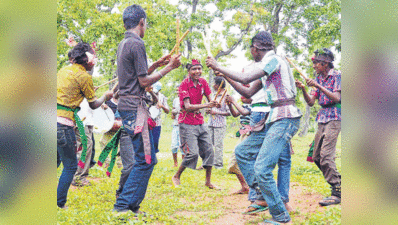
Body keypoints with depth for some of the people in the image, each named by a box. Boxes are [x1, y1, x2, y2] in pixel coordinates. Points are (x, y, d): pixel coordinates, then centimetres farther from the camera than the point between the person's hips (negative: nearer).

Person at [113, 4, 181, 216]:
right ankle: (123, 206, -4)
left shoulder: (123, 44, 18)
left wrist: (155, 65, 23)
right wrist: (168, 68, -6)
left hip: (126, 105, 10)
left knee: (146, 159, 14)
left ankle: (131, 205, 18)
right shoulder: (136, 44, -12)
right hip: (134, 107, -10)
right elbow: (144, 81, -13)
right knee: (145, 160, -6)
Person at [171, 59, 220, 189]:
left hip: (200, 122, 7)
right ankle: (176, 177, 7)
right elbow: (187, 106, -21)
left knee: (209, 151, 5)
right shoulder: (184, 84, -12)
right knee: (193, 153, -14)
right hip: (187, 124, -7)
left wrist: (215, 103, -16)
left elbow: (210, 100, 8)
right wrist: (206, 105, -31)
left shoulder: (203, 82, 5)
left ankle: (208, 182, 17)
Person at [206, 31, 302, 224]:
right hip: (275, 119, 10)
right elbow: (249, 92, 23)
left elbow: (245, 79, -20)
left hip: (284, 119, -10)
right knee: (242, 151, 13)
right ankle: (263, 196, 13)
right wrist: (225, 75, 22)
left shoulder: (273, 60, -9)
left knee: (261, 168, -15)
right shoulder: (268, 64, 20)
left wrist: (217, 67, -10)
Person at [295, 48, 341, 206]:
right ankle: (337, 183, 20)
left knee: (326, 155, -18)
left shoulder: (337, 76, -5)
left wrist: (318, 86, -22)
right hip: (322, 119, 8)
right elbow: (311, 102, 12)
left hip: (334, 118, -8)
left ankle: (337, 193, -12)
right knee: (317, 157, 6)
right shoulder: (319, 78, 15)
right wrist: (303, 89, -5)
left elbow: (336, 98, -18)